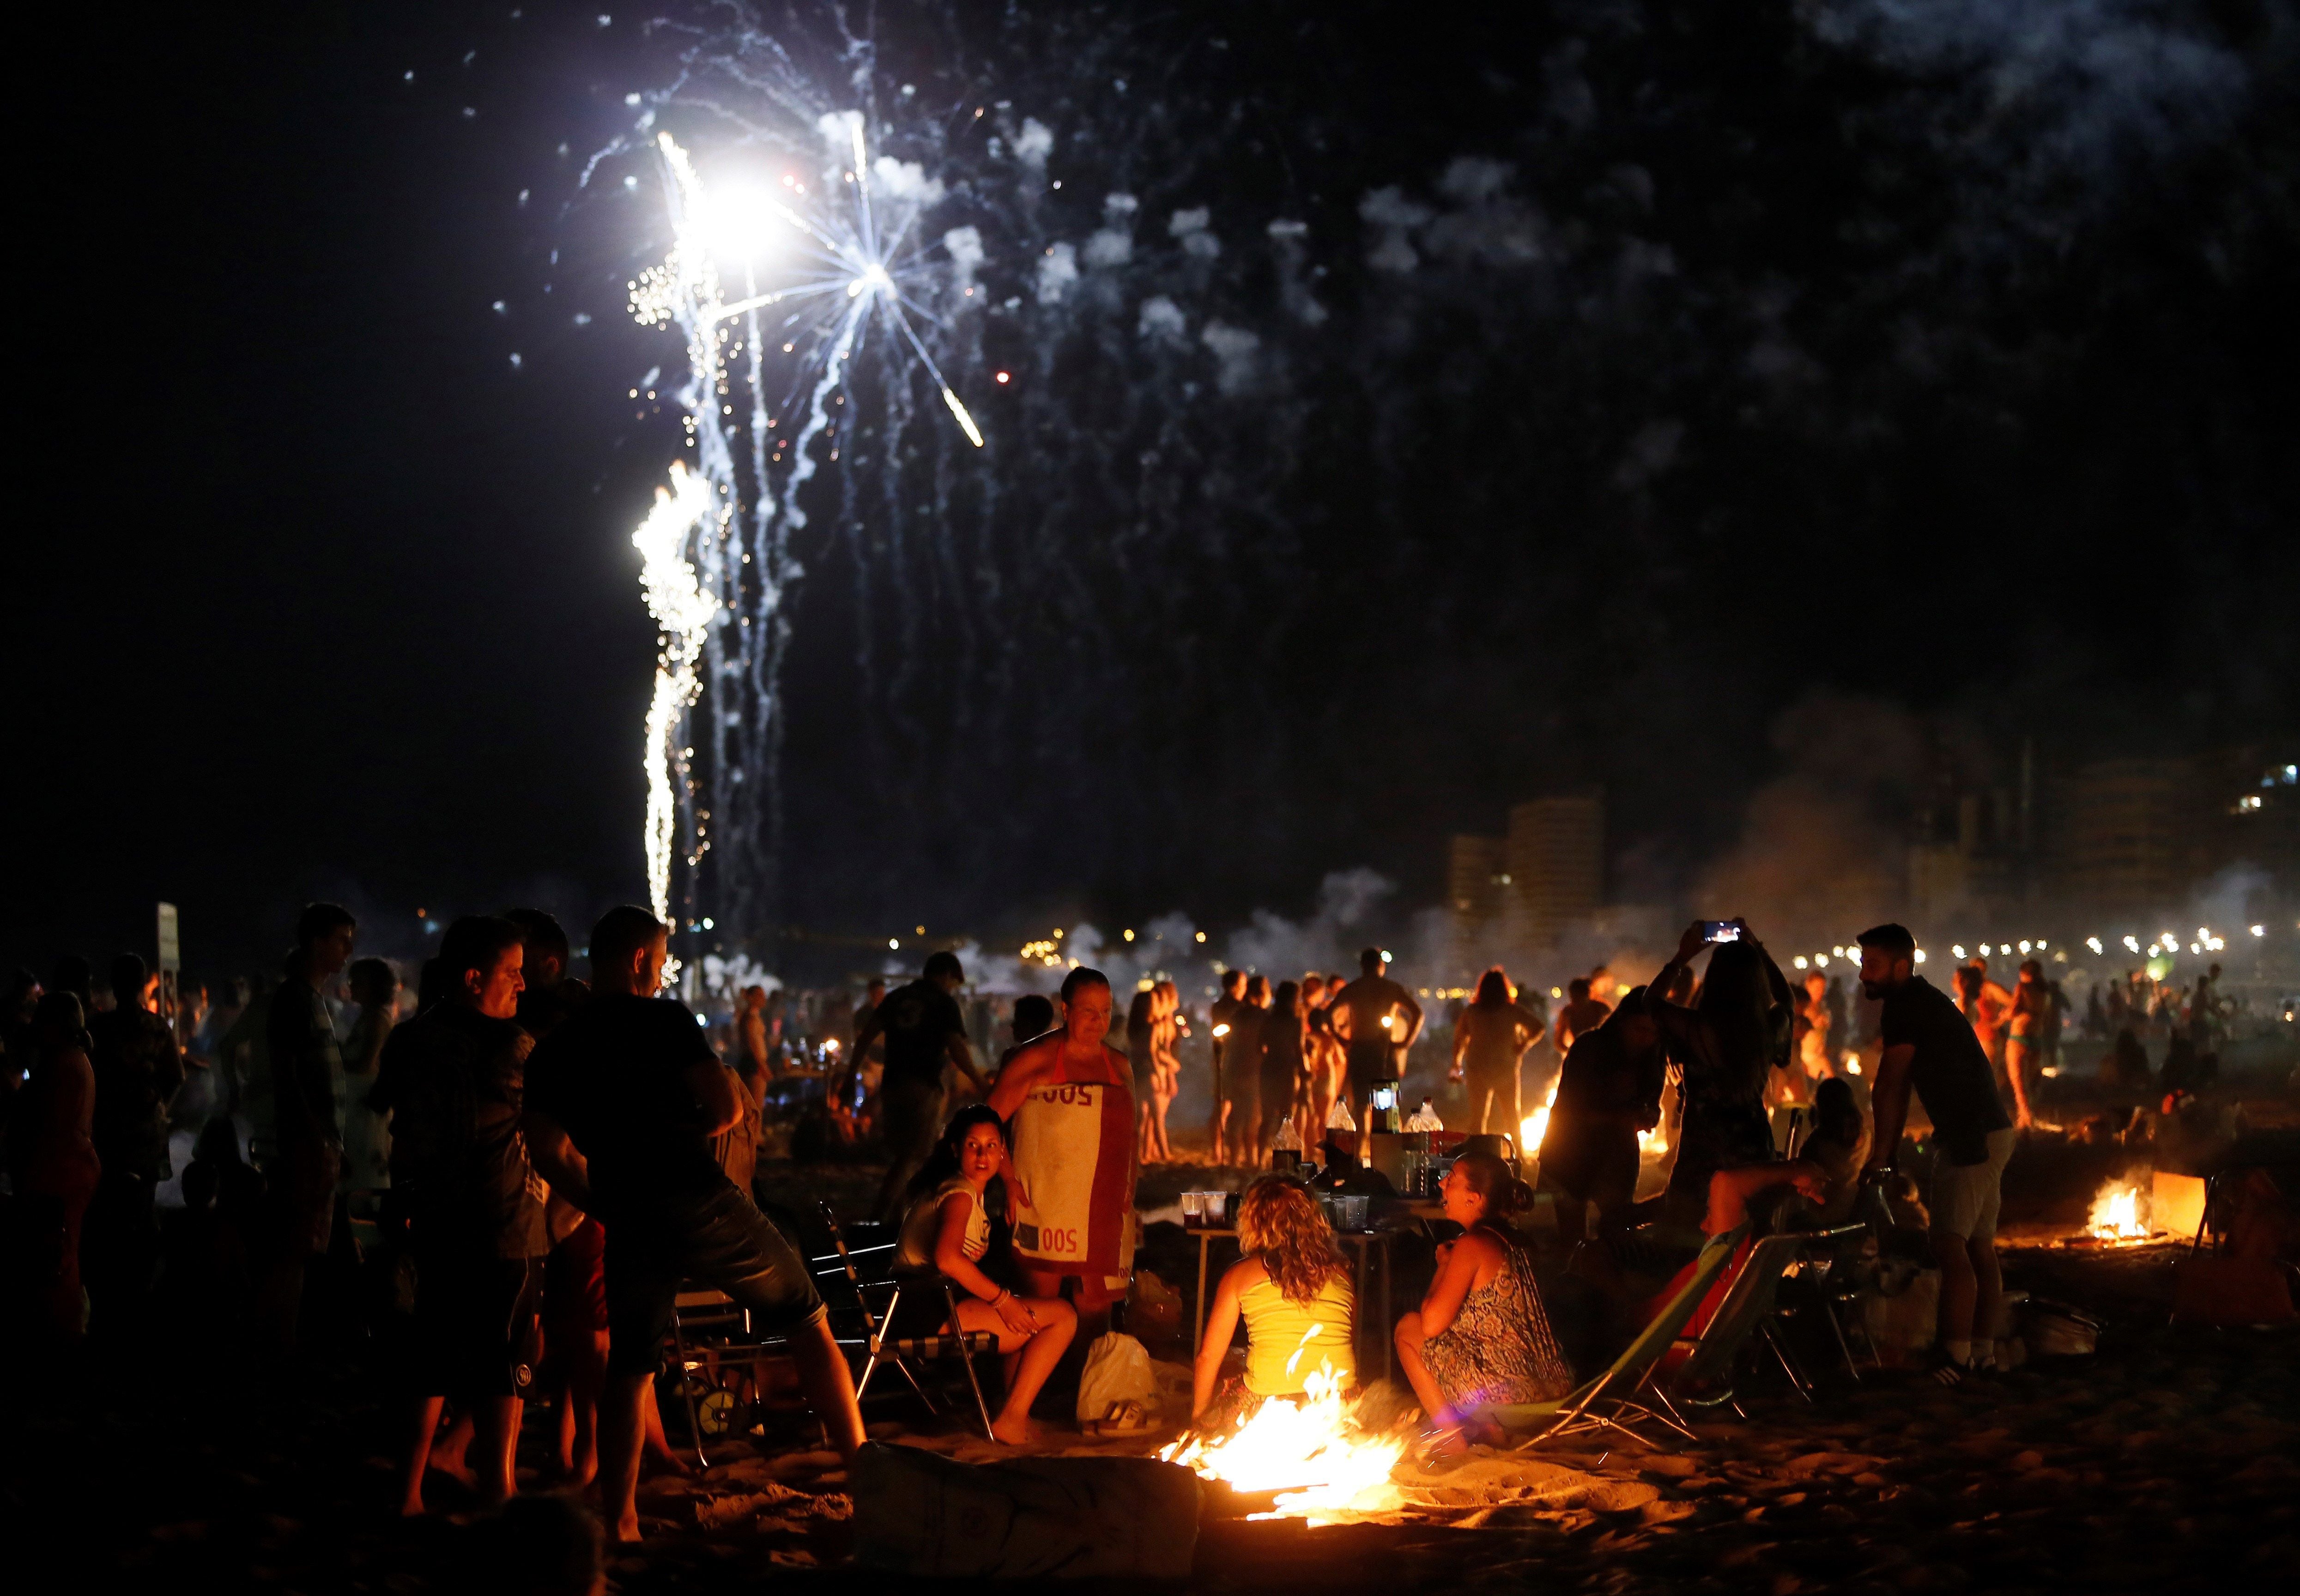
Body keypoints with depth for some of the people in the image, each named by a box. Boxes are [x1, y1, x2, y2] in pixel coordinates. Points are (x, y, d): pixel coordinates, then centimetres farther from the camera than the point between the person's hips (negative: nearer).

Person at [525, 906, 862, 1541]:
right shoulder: (663, 1019, -6)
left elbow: (549, 1152, 10)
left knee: (628, 1372, 16)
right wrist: (679, 1131, 8)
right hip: (701, 1202, -5)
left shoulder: (552, 1050, 10)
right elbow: (727, 1107, -11)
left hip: (629, 1224, 5)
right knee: (811, 1326, 10)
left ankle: (619, 1524, 14)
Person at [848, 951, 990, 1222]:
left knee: (898, 1155, 16)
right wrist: (981, 1085, -9)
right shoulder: (945, 1004, -2)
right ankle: (879, 1215, -16)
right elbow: (957, 1049, -13)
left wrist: (851, 1073, 8)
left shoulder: (897, 997, 13)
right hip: (925, 1087, -5)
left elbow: (867, 1034, 6)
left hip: (892, 1085, 5)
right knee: (912, 1156, -2)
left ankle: (896, 1218, 19)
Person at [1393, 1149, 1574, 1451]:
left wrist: (1443, 1266, 0)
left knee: (1408, 1329, 6)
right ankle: (1485, 1427, 16)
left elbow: (1432, 1325, -16)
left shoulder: (1472, 1245, -12)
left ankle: (1451, 1435, 3)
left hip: (1510, 1393, -9)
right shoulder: (1513, 1242, 13)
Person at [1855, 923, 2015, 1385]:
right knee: (1979, 1246, 16)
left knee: (1951, 1247, -14)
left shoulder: (1907, 1005, -15)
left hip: (1971, 1138, -11)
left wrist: (1881, 1149, -3)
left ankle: (1955, 1359, -16)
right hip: (1987, 1134, 11)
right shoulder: (1921, 1002, 16)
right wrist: (1889, 1152, 17)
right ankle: (1982, 1349, 23)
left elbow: (1888, 1089, -14)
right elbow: (1900, 1088, 17)